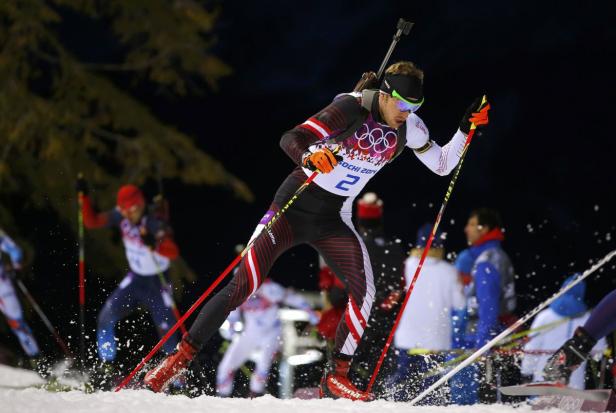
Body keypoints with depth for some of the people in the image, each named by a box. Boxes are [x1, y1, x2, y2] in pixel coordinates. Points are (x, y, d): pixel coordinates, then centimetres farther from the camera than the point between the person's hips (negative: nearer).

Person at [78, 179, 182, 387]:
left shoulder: (155, 225, -26)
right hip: (134, 279, 5)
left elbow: (173, 253, -39)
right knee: (106, 317, -10)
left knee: (167, 332, -10)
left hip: (157, 283, -5)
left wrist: (154, 245, -57)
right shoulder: (121, 216, -9)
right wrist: (84, 197, -13)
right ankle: (106, 367, -1)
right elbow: (92, 222, -2)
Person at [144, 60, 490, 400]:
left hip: (334, 220, 5)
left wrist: (466, 130, -7)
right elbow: (291, 138, -27)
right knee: (242, 287, -13)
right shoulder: (352, 108, -20)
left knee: (364, 290, -18)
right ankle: (180, 359, -3)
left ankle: (337, 376, -6)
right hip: (295, 205, -5)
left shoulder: (409, 128, -2)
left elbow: (442, 166, 9)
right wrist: (310, 156, -49)